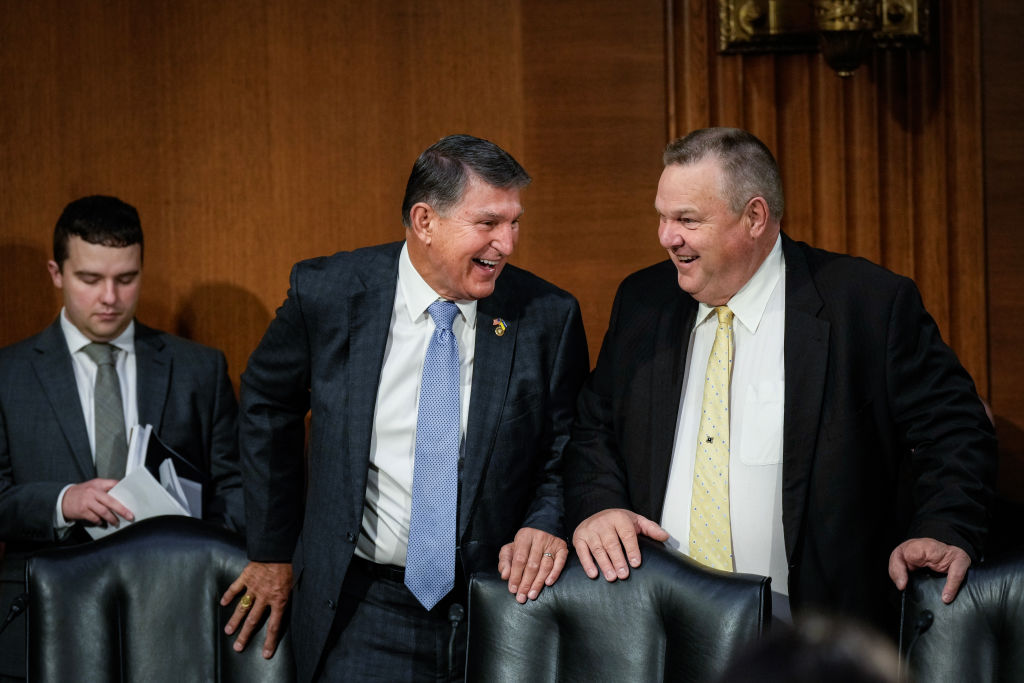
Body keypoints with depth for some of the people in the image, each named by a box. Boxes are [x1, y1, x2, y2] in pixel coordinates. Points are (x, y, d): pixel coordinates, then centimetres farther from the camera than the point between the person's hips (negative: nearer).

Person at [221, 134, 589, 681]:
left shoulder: (548, 317, -6)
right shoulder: (327, 293, -6)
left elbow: (569, 447, 7)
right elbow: (267, 406, 9)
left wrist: (546, 522, -14)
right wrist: (273, 551, 12)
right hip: (366, 609, -1)